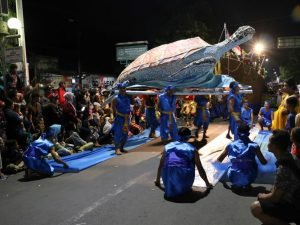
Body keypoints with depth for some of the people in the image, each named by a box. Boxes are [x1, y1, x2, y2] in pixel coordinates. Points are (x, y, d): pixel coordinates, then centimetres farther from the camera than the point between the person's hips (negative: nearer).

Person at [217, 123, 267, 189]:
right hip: (249, 178, -1)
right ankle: (247, 184, 24)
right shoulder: (253, 146, -10)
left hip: (233, 178, 1)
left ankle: (236, 184, 23)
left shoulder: (231, 145, -4)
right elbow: (264, 162, -2)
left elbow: (219, 160, 5)